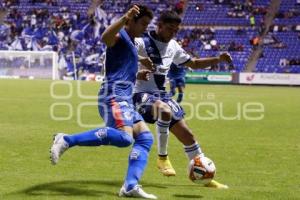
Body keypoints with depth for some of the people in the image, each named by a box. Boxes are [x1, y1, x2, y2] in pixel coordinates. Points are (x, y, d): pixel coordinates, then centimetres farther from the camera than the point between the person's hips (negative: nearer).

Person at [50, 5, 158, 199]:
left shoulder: (130, 42, 26)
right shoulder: (120, 35, -4)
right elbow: (105, 37, -32)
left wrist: (137, 76, 25)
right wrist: (124, 19, -45)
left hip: (125, 99, 10)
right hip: (114, 96, -10)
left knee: (145, 138, 3)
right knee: (124, 137, -28)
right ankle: (66, 140, -23)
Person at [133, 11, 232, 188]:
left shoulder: (173, 46, 9)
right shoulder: (142, 42, -13)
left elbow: (193, 63, 22)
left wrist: (218, 59, 9)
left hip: (162, 95, 7)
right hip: (142, 95, -7)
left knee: (187, 134, 6)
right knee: (165, 111, -39)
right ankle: (162, 157, -20)